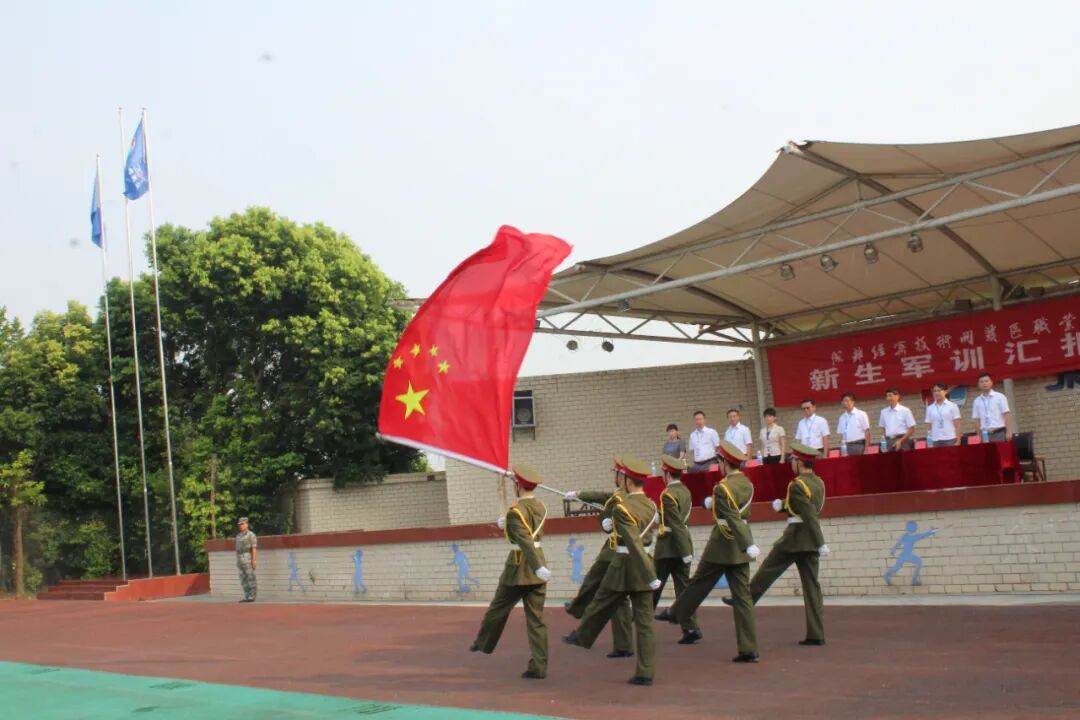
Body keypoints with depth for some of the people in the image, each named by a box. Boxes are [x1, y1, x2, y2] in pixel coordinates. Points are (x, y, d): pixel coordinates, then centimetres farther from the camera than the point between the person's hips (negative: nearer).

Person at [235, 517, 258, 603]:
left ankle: (252, 597, -5)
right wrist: (238, 561, 15)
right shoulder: (239, 536, 16)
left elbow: (254, 548, -12)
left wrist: (254, 560, -19)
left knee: (251, 578, -7)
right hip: (241, 560, 8)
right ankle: (247, 597, 9)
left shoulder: (251, 535, -8)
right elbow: (238, 549, 19)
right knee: (244, 580, 6)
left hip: (249, 559, -8)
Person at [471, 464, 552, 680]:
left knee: (498, 609, 16)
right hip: (537, 570, 6)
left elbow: (525, 541, -28)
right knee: (536, 619, 5)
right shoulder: (540, 507, 7)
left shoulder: (515, 511, -16)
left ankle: (483, 643, 37)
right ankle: (538, 667, 1)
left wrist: (538, 567, -36)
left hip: (519, 568, -6)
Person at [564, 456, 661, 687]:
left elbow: (634, 544, -22)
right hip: (644, 569, 5)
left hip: (623, 567, -5)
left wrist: (651, 577, -23)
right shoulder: (652, 506, 5)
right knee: (644, 621, 4)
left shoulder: (622, 509, -16)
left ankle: (581, 636, 42)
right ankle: (645, 673, 3)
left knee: (600, 607, 19)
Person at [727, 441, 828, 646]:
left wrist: (821, 544, -25)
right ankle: (815, 634, 2)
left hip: (794, 537, -7)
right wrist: (783, 505, 10)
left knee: (766, 572, 10)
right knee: (811, 584, 5)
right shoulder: (818, 483, 10)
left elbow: (810, 517, -23)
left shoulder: (796, 485, -16)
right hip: (810, 542, 8)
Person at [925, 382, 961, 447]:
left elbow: (957, 425, 1)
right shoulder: (930, 408, 10)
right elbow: (928, 427, 10)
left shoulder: (952, 406, 3)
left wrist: (958, 441, -6)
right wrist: (929, 442, 3)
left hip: (950, 440, -2)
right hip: (936, 441, 2)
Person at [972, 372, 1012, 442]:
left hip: (999, 433, -3)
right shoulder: (977, 402, 10)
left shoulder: (1000, 397, 1)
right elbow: (977, 420, 10)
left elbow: (1007, 415, -3)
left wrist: (1008, 433, -11)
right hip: (985, 435, 3)